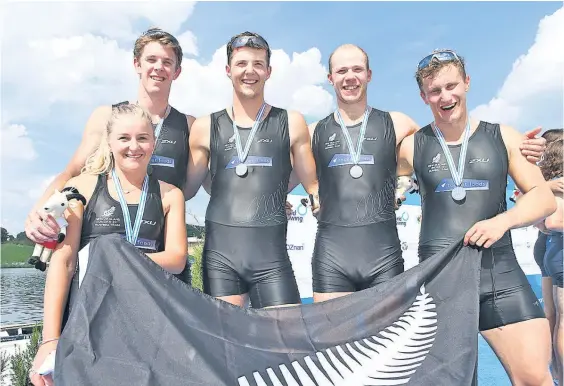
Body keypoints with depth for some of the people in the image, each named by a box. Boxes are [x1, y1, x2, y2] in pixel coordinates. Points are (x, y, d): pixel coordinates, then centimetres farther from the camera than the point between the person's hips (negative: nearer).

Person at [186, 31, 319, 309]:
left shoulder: (291, 123, 6)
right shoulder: (206, 128, 8)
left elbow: (313, 186, 10)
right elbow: (186, 189, 16)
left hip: (272, 257, -1)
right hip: (219, 256, 1)